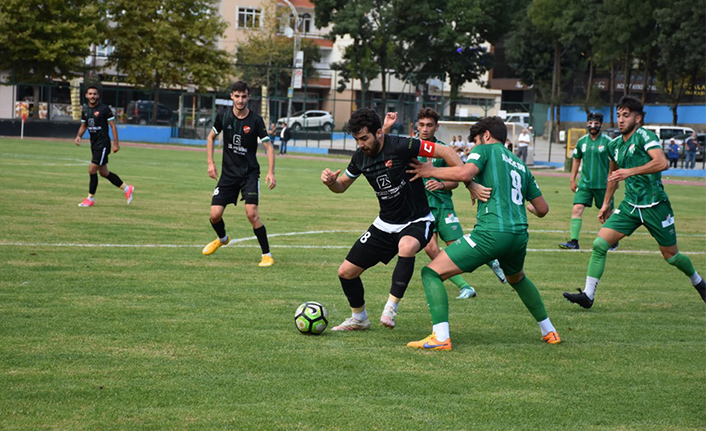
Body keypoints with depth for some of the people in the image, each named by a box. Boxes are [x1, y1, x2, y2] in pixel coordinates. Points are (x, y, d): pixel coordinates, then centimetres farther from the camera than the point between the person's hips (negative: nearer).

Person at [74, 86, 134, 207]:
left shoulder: (105, 109, -10)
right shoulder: (85, 110, 9)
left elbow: (113, 126, -8)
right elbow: (83, 126, 19)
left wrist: (116, 144, -12)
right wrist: (78, 136, -1)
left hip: (103, 144, -8)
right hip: (94, 144, 8)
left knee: (92, 169, -11)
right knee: (103, 172, 12)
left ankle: (91, 198, 0)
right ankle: (127, 189, 25)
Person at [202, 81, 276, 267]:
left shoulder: (256, 120, -10)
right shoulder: (223, 117, -2)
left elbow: (268, 147, -8)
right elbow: (211, 137, 14)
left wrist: (271, 172, -19)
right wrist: (211, 163, 5)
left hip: (250, 173, -3)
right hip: (228, 173, 3)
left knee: (251, 213, -18)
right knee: (215, 215, -2)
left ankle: (267, 255, -6)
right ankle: (222, 238, 33)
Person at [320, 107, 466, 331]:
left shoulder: (400, 146, -22)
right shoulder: (360, 157, -2)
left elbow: (446, 153, -19)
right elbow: (342, 185, 15)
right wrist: (330, 181, -9)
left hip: (417, 221, -6)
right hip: (385, 224, 6)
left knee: (406, 247, -42)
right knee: (346, 272, 3)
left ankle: (391, 308, -29)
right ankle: (359, 319, 29)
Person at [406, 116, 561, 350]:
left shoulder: (485, 149, 7)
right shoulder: (520, 164, 25)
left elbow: (465, 173, -14)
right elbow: (543, 209, 26)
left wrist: (431, 171, -1)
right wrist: (529, 207, 49)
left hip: (491, 232, -7)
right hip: (519, 234, 7)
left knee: (432, 272, -3)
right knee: (517, 278, 39)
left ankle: (441, 337, -18)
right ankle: (549, 331, 41)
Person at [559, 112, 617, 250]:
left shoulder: (607, 142, -6)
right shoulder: (582, 141, 6)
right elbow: (576, 160, 18)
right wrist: (572, 179, 16)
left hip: (603, 184, -3)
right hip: (585, 183, 3)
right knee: (577, 209, -12)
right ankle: (573, 241, -12)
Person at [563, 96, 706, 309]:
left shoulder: (644, 136, -12)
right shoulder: (614, 145, 10)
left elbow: (662, 162, -29)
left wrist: (631, 171, -33)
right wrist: (606, 203, 30)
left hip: (655, 205, -6)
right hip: (630, 205, 6)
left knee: (671, 255, 6)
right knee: (599, 243, -11)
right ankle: (588, 295, -7)